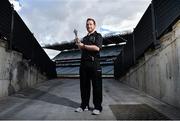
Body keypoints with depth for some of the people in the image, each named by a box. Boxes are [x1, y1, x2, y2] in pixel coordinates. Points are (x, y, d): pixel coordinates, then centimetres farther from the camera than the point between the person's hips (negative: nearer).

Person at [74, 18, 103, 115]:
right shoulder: (85, 38, 24)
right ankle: (84, 105, 18)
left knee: (96, 85, -2)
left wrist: (84, 46, -7)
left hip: (94, 63, -6)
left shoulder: (98, 36, 6)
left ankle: (98, 107, 6)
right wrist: (79, 44, 7)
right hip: (84, 63, 6)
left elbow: (97, 48, -12)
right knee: (84, 85, 7)